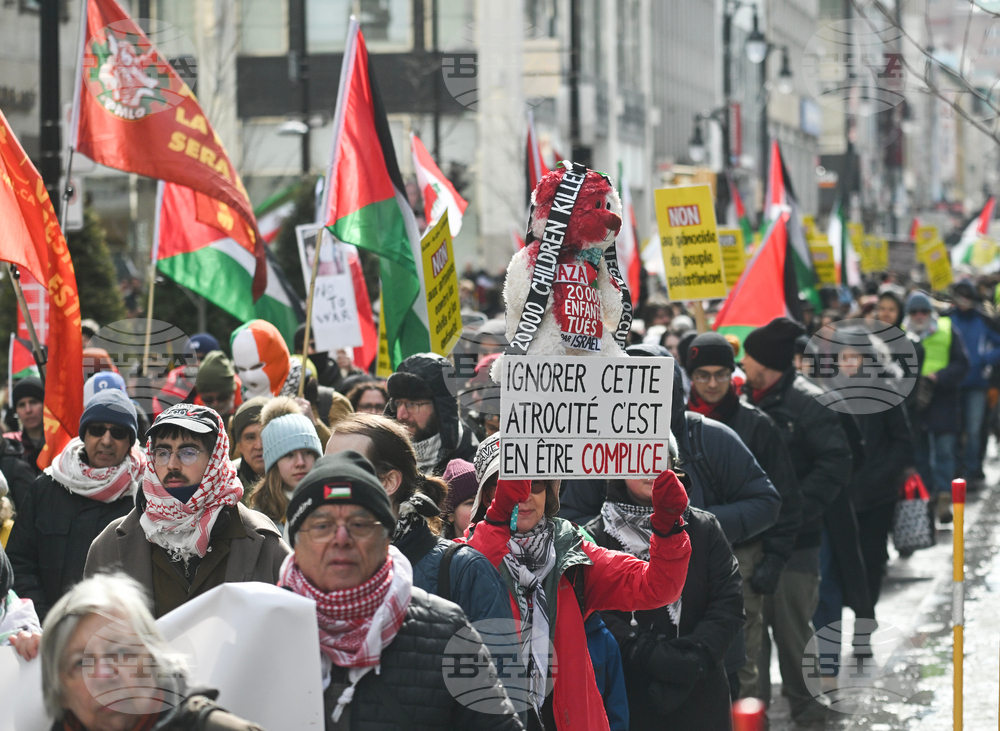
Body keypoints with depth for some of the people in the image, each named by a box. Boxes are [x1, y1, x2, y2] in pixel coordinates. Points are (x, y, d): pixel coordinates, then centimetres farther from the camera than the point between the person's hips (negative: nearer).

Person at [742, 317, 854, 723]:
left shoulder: (807, 402, -10)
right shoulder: (742, 400, 10)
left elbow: (835, 462, -14)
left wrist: (800, 507, -21)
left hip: (793, 537, -6)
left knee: (793, 621, 0)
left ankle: (804, 700, 14)